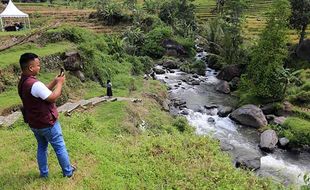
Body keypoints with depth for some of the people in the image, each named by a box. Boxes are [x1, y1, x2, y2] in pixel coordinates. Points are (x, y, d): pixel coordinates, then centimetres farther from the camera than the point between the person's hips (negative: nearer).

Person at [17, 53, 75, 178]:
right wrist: (60, 83, -11)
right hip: (47, 123, -8)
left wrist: (54, 81, 3)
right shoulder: (35, 84, -30)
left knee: (41, 147, 22)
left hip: (34, 123, 9)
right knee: (60, 147, 9)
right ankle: (68, 171, 24)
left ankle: (43, 173, 34)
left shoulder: (22, 82, 1)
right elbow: (53, 97, -23)